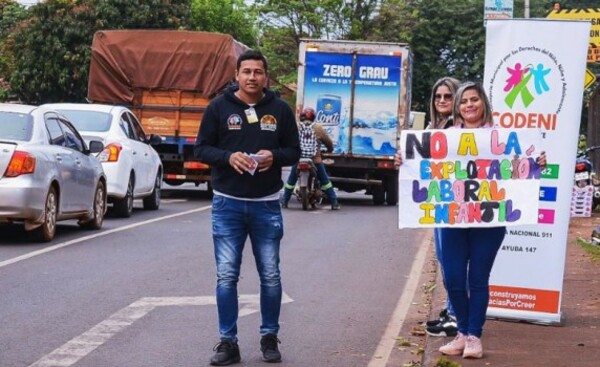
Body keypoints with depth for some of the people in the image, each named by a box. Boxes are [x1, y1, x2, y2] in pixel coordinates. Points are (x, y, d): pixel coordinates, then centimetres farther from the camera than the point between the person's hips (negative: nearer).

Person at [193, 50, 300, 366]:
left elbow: (294, 151, 8)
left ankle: (269, 337, 21)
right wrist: (228, 157, -17)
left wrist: (274, 156, -13)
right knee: (226, 276, 0)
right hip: (227, 204, -1)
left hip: (267, 205, 1)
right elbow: (201, 148, 2)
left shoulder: (280, 109, 4)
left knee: (271, 276, 7)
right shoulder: (219, 107, 1)